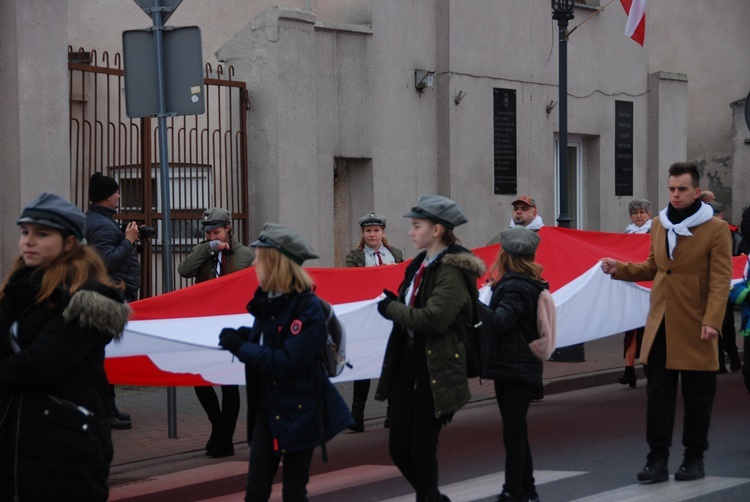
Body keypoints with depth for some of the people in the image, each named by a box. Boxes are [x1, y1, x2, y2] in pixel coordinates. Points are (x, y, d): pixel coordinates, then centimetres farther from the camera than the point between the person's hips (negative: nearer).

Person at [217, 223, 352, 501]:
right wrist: (243, 336, -9)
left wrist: (240, 347, -19)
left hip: (299, 411, -6)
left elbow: (286, 362, -25)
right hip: (268, 408, 6)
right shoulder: (267, 301, 4)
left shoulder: (308, 307, -19)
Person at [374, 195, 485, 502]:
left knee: (422, 448, 0)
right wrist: (395, 306, 2)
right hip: (407, 363, 8)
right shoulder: (420, 265, 13)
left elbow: (433, 317, -26)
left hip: (436, 371, -8)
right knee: (398, 448, 10)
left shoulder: (451, 270, -14)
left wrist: (390, 309, -14)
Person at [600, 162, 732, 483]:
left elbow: (721, 279, -11)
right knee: (657, 395, 1)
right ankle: (658, 459, 6)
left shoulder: (715, 228, -6)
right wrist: (619, 269, 7)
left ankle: (694, 459, 19)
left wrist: (712, 321, -21)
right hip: (660, 324, 4)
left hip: (695, 327, -4)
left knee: (697, 397, 6)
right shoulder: (659, 225, 10)